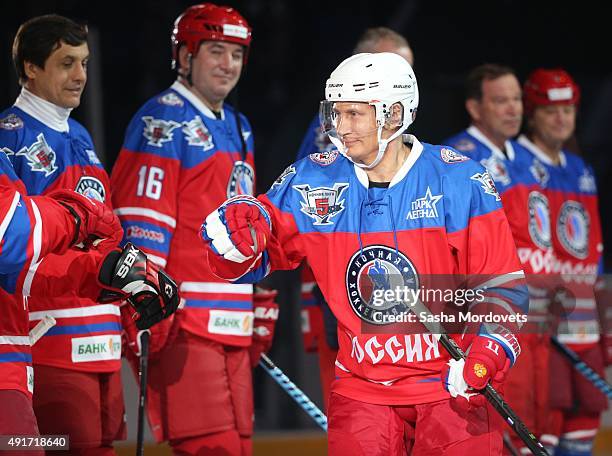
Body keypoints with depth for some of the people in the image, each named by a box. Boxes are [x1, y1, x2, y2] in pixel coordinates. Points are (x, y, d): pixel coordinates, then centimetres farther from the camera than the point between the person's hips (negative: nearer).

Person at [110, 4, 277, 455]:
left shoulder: (238, 127, 22)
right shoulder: (163, 121, -6)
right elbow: (143, 222, -13)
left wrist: (262, 307, 23)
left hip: (234, 326, 9)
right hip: (186, 325, -9)